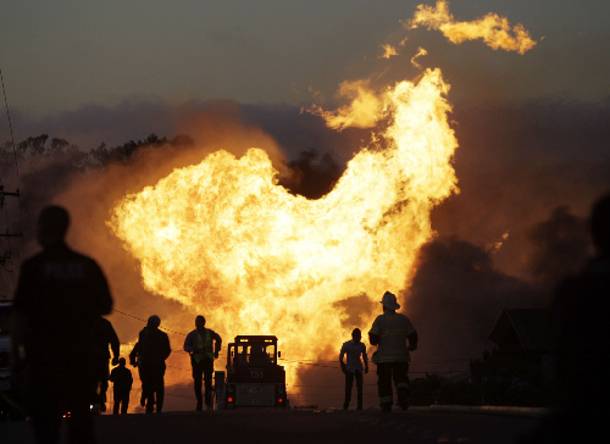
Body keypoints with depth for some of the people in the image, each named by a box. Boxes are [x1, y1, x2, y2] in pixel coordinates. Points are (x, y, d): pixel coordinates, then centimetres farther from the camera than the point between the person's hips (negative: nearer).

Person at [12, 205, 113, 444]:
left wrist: (17, 351, -2)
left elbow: (21, 314, -10)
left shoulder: (33, 267, -8)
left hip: (43, 355, -3)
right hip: (80, 355, 3)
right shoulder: (88, 266, 2)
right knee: (81, 417, 12)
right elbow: (105, 307, 9)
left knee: (45, 421, 0)